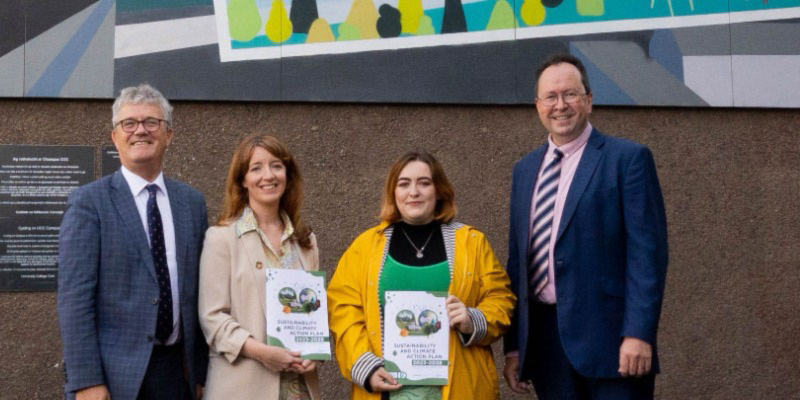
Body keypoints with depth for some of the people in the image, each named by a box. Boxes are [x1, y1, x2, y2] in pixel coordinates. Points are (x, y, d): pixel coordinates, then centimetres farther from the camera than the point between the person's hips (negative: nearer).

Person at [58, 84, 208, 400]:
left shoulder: (192, 202, 10)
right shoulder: (89, 202, -4)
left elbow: (197, 289, 11)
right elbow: (74, 297, -10)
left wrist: (200, 370, 8)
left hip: (176, 372, 4)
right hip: (113, 373, -4)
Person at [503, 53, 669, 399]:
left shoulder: (627, 159, -3)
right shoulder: (525, 169, 15)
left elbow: (647, 251, -9)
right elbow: (518, 258, 15)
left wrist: (639, 333, -17)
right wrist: (513, 344, 12)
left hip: (607, 337, -5)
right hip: (544, 339, 5)